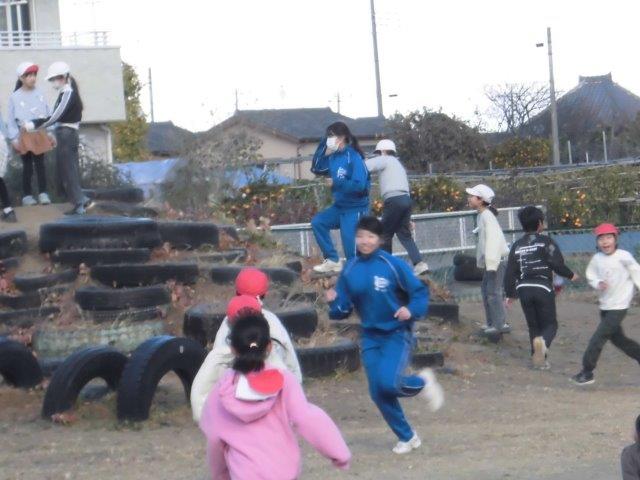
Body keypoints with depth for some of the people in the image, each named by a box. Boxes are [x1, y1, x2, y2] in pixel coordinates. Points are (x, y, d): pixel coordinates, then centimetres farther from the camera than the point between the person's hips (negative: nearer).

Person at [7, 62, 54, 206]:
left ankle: (43, 193, 9)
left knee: (40, 165, 4)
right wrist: (14, 139, -7)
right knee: (27, 167, 2)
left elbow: (47, 114, 9)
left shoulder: (39, 94, 2)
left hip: (40, 134, 2)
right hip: (25, 136, -2)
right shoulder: (15, 97, -6)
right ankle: (27, 195, 10)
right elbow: (11, 120, -3)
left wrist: (50, 132, 7)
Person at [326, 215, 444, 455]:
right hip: (370, 337, 5)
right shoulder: (350, 270, 0)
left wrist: (411, 310, -25)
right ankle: (406, 437, 23)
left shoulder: (393, 264, -13)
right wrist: (333, 302, -16)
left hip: (397, 334, -5)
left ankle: (423, 382, 10)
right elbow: (343, 309, 4)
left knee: (388, 383, -23)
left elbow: (420, 291, -7)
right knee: (378, 393, 3)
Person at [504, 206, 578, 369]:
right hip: (543, 288, -4)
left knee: (533, 325, 15)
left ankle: (538, 359, 10)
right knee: (550, 324, 3)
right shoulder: (545, 241, -3)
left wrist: (510, 294, 18)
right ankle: (543, 341, -30)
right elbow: (557, 263, -11)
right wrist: (570, 275, 7)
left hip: (524, 288, 4)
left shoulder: (517, 246, 10)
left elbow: (510, 272, 9)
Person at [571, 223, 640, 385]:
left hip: (618, 307, -6)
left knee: (598, 338, -10)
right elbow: (591, 276, 8)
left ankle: (587, 372, -4)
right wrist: (598, 284, -13)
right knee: (616, 337, 18)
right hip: (605, 306, 6)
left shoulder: (624, 257, -14)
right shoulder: (597, 259, -1)